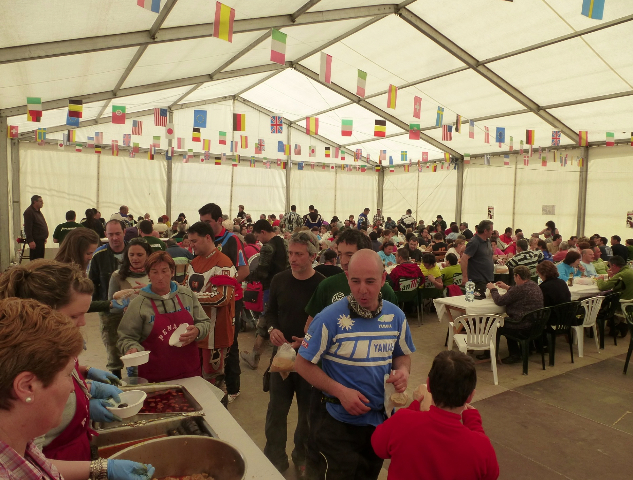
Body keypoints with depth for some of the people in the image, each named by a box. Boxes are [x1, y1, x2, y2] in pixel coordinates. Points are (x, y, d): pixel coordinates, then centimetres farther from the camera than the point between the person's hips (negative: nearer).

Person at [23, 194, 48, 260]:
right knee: (35, 260, -9)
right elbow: (27, 228, -19)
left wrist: (44, 238, 23)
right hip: (35, 241, -10)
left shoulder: (38, 211, 18)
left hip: (41, 240, 10)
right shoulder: (29, 212, -12)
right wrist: (30, 241, -24)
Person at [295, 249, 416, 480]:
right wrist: (340, 391, -23)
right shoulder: (330, 317, -20)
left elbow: (403, 355, 9)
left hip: (381, 419, 5)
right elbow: (302, 364, -14)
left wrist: (403, 371, -13)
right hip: (339, 422, -5)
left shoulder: (396, 316, -7)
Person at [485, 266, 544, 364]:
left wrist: (493, 289, -1)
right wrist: (507, 288, 27)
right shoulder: (535, 286, 6)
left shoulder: (521, 288, -23)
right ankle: (514, 354, 30)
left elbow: (499, 301, -17)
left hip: (524, 326, -9)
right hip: (535, 324, 9)